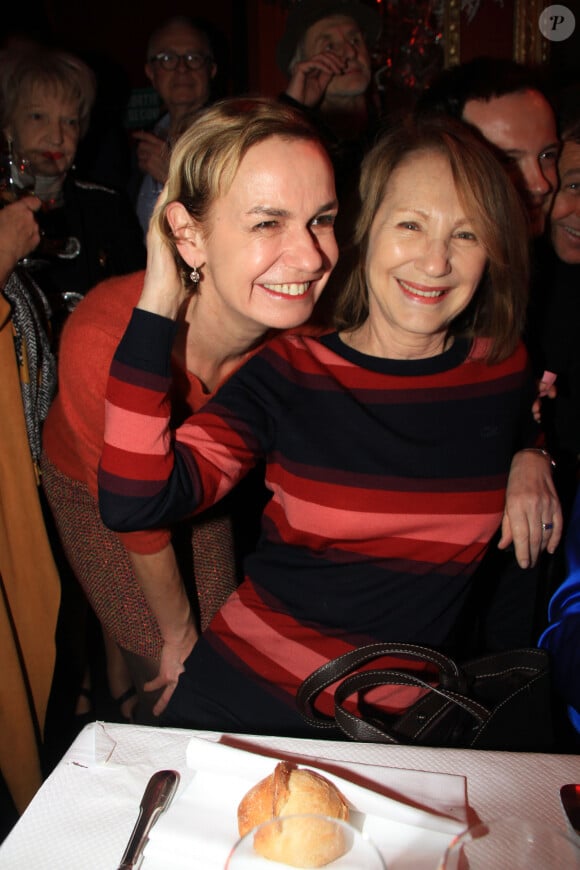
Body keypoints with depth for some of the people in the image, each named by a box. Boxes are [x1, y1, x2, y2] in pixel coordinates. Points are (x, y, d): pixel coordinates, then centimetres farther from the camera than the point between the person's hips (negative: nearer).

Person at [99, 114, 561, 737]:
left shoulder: (502, 367, 0)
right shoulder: (288, 373, -8)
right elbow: (133, 503, -20)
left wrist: (532, 459, 2)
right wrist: (159, 302, -20)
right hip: (248, 695, -2)